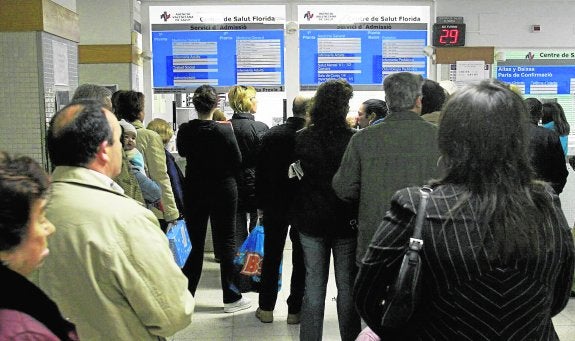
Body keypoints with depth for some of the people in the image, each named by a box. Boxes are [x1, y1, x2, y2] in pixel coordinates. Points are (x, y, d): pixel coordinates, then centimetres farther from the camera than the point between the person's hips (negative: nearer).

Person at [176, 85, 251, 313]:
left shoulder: (185, 130, -6)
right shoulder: (224, 130, -16)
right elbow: (237, 161, -7)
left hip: (194, 191, 3)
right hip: (223, 190, -3)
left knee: (196, 244, 14)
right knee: (226, 242, 6)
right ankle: (231, 297, 12)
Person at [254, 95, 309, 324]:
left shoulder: (271, 135, -1)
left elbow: (260, 172, 2)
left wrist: (261, 204, 9)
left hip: (274, 204, 3)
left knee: (271, 256, 12)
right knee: (300, 259, 8)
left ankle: (266, 308, 18)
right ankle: (295, 310, 13)